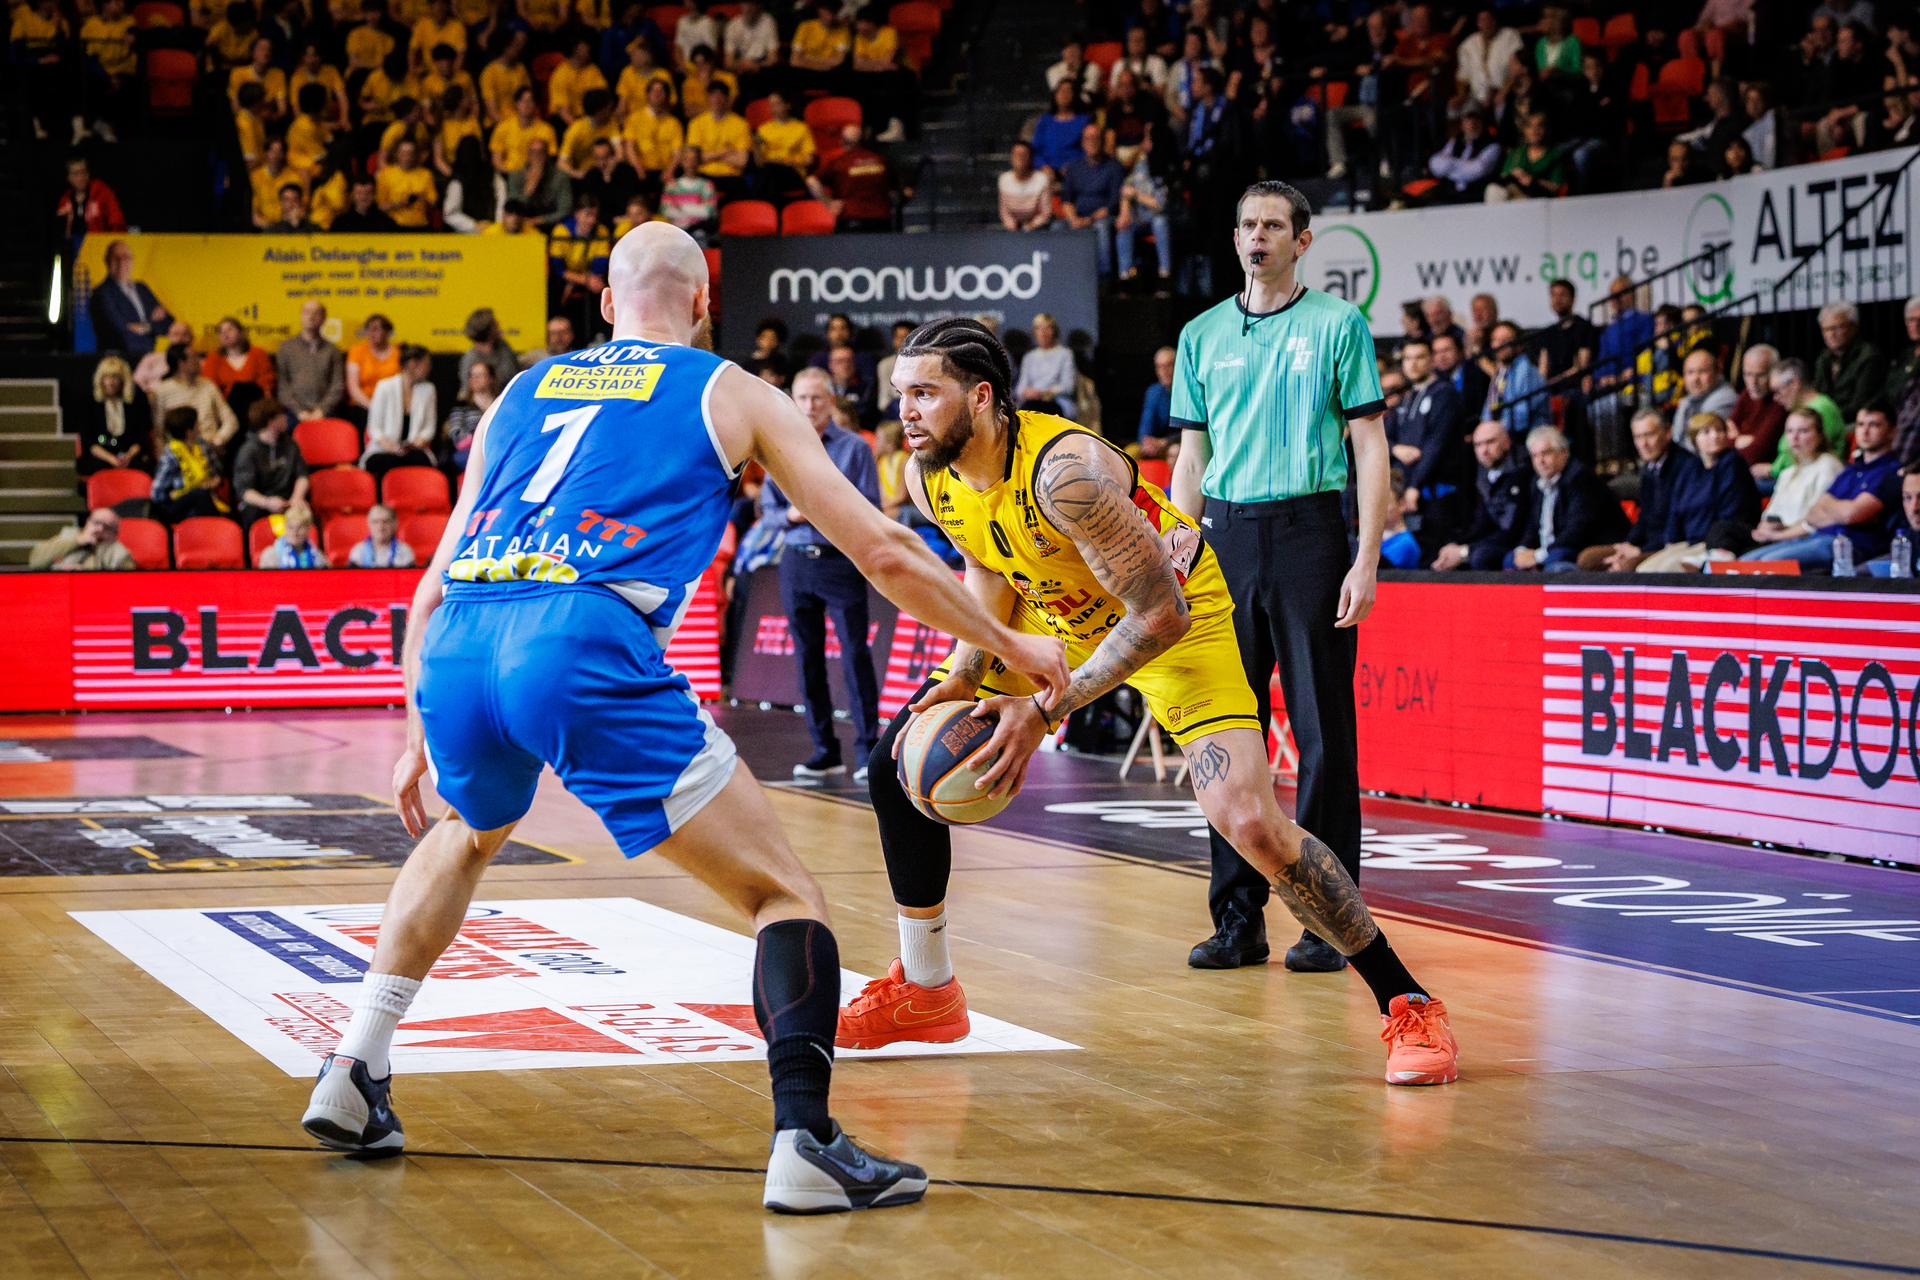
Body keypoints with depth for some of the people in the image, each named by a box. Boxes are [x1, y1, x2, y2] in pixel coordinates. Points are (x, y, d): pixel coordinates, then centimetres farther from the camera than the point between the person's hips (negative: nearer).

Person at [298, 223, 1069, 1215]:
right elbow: (881, 550, 19)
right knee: (783, 892, 6)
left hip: (455, 648, 5)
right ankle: (805, 1138, -13)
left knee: (467, 832, 38)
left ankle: (353, 1075, 31)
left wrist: (421, 736, 38)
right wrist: (1004, 643, 30)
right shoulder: (734, 395, 20)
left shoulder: (522, 393, 31)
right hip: (587, 647, -5)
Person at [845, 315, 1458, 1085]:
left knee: (1249, 822, -23)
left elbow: (1160, 616, -33)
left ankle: (1407, 1005, -6)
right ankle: (923, 992, 18)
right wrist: (966, 669, -11)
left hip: (1175, 616, -7)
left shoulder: (1065, 470, -37)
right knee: (899, 761, 1)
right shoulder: (929, 479, -15)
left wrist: (1048, 710, -35)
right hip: (1053, 611, 7)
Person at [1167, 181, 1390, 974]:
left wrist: (1366, 560, -10)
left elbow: (1370, 445, -1)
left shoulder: (1338, 324, 2)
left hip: (1308, 530, -4)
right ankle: (1238, 921, 10)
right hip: (1226, 537, 4)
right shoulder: (1203, 335, 13)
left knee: (1323, 733, -2)